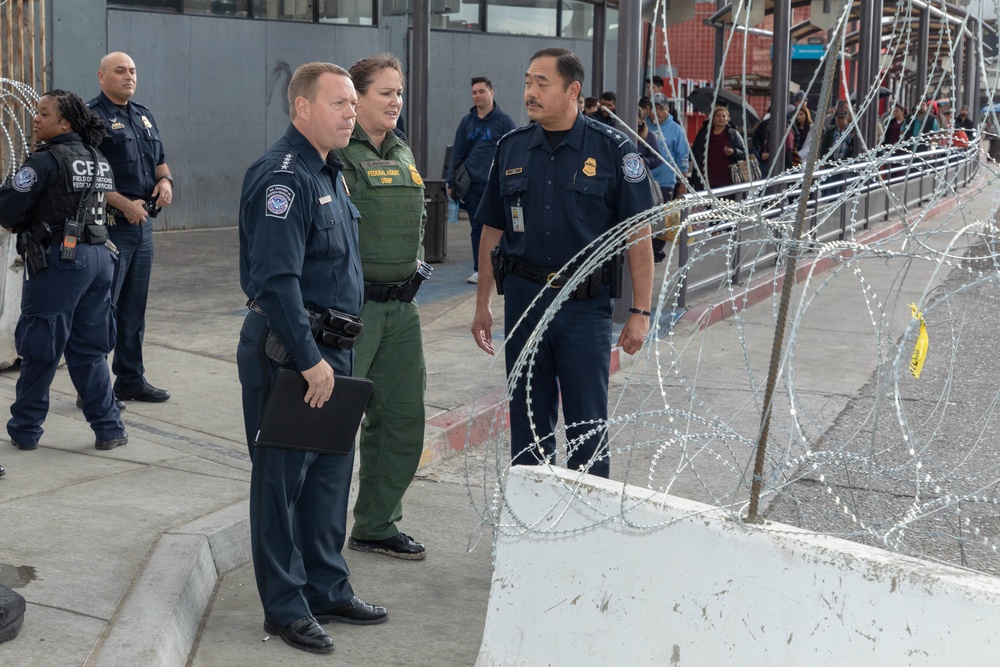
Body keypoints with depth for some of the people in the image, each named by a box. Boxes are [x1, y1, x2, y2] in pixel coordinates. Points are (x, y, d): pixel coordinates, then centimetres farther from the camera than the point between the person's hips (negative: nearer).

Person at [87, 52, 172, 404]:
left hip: (142, 224, 8)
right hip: (110, 226, -8)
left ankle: (131, 380, 24)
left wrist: (165, 180, 3)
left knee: (134, 308, 14)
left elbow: (160, 160, 25)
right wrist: (125, 204, -21)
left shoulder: (144, 116, 16)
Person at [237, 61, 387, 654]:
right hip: (289, 349, -10)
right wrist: (310, 359, -24)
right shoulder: (283, 177, -17)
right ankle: (287, 608, 9)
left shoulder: (330, 173, 15)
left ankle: (328, 590, 27)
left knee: (330, 473, 16)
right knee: (283, 479, 0)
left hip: (332, 346, 10)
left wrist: (334, 350, 20)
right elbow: (277, 279, -25)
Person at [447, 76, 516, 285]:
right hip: (472, 185, 4)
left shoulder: (504, 121, 0)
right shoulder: (467, 122, 12)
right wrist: (451, 182, 8)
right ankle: (479, 270, 12)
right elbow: (457, 153, 13)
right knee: (477, 228, 6)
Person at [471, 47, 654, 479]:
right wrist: (482, 304, 12)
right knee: (528, 421, 11)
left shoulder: (611, 149, -4)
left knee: (587, 426, 1)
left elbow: (638, 234, -4)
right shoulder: (511, 148, 7)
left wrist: (640, 312, -8)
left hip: (586, 303, -3)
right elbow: (492, 232, 14)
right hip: (523, 298, 3)